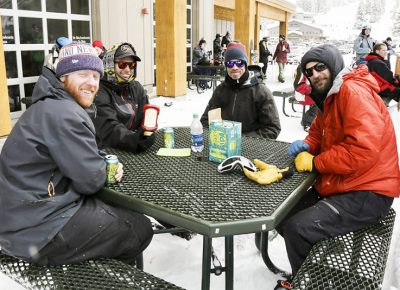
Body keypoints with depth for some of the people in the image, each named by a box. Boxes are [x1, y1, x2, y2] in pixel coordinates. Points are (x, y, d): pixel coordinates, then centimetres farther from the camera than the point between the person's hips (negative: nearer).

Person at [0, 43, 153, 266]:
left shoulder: (52, 105, 11)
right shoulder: (64, 114, -22)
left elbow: (80, 162, 14)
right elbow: (92, 179, -21)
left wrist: (106, 167, -4)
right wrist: (104, 168, 0)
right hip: (40, 230, -10)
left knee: (127, 214, 21)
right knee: (141, 229, 2)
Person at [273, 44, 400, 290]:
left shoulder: (354, 91, -17)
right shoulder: (329, 98, 15)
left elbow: (363, 148, -28)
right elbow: (319, 133, 26)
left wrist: (315, 163, -17)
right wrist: (306, 146, 2)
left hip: (367, 195, -10)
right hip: (336, 187, 10)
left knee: (297, 228, -23)